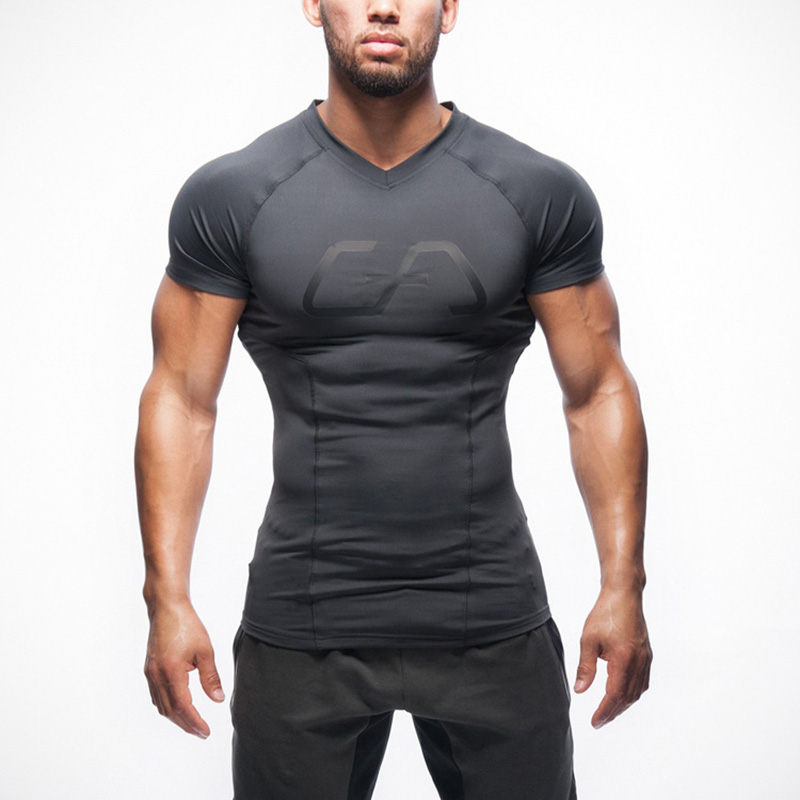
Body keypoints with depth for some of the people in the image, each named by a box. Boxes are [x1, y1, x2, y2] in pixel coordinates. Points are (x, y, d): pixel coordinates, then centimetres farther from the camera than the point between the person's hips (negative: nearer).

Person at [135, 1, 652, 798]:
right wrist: (168, 598, -6)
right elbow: (181, 401, 0)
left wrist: (623, 586, -3)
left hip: (494, 625, 1)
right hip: (299, 632, 0)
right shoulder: (231, 197, -2)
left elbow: (598, 393, 3)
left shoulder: (540, 194, -1)